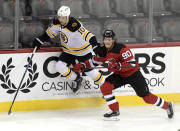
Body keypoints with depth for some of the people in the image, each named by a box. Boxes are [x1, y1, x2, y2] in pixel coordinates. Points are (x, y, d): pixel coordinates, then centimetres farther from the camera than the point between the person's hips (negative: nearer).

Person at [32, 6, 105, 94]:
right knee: (59, 66, -10)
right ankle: (77, 79, 12)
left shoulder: (75, 26, -33)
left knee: (89, 71, -5)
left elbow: (88, 36, -38)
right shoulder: (57, 23, -12)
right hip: (68, 51, 6)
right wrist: (39, 41, 5)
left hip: (83, 51, -6)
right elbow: (50, 33, 7)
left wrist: (96, 47, -48)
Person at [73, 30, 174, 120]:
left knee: (146, 96, -3)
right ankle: (115, 112, -5)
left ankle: (167, 106, 20)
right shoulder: (104, 51, -4)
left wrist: (119, 65, -42)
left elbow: (132, 63, -29)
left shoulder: (121, 49, -26)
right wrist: (83, 66, -3)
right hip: (119, 75, 7)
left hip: (133, 74, -7)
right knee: (105, 87, -14)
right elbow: (96, 60, 10)